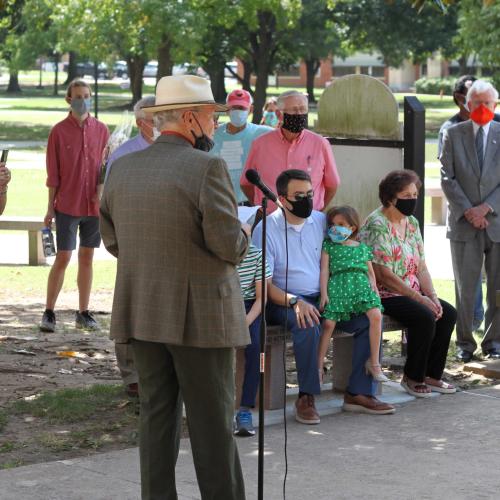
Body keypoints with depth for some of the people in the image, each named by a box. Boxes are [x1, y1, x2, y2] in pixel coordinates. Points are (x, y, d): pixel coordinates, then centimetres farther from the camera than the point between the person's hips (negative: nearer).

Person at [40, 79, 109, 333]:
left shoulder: (101, 130, 5)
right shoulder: (59, 131, -3)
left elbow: (106, 168, 9)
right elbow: (53, 174, -1)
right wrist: (50, 208, -3)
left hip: (94, 205, 3)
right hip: (67, 205, -3)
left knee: (87, 258, 8)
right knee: (62, 258, -4)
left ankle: (83, 313, 15)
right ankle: (49, 313, 4)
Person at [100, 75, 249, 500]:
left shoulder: (123, 169, 5)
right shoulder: (207, 167, -14)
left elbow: (113, 240, 12)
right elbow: (230, 246, -16)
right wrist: (242, 236, 5)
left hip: (141, 313, 6)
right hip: (200, 315, -6)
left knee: (157, 414, 11)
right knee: (213, 421, 2)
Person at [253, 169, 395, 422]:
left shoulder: (322, 221, 9)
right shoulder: (266, 230, -7)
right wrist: (295, 302, -28)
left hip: (324, 297, 5)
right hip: (285, 301, -5)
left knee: (370, 319, -15)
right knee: (308, 325, -37)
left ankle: (358, 393, -11)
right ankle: (306, 398, -24)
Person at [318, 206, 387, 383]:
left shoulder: (362, 248, 21)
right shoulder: (328, 246, 14)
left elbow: (370, 271, 23)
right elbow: (324, 270, 5)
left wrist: (373, 286, 3)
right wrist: (324, 293, -6)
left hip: (361, 286, 1)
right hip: (337, 287, -1)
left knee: (376, 315, -25)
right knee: (328, 323, -20)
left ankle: (374, 362, -16)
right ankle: (319, 367, -6)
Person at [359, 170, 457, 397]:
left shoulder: (411, 223, 11)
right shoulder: (377, 225, -16)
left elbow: (421, 267, 11)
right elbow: (383, 275, -21)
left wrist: (432, 296, -7)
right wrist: (419, 298, -20)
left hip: (410, 291, 9)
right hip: (382, 295, -9)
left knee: (448, 313, -8)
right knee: (425, 317, -26)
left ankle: (432, 375, 1)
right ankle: (412, 377, -9)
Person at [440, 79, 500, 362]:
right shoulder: (453, 135, 5)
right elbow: (447, 178, 1)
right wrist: (468, 211, -9)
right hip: (464, 223, 0)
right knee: (465, 288, 2)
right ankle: (465, 343, 11)